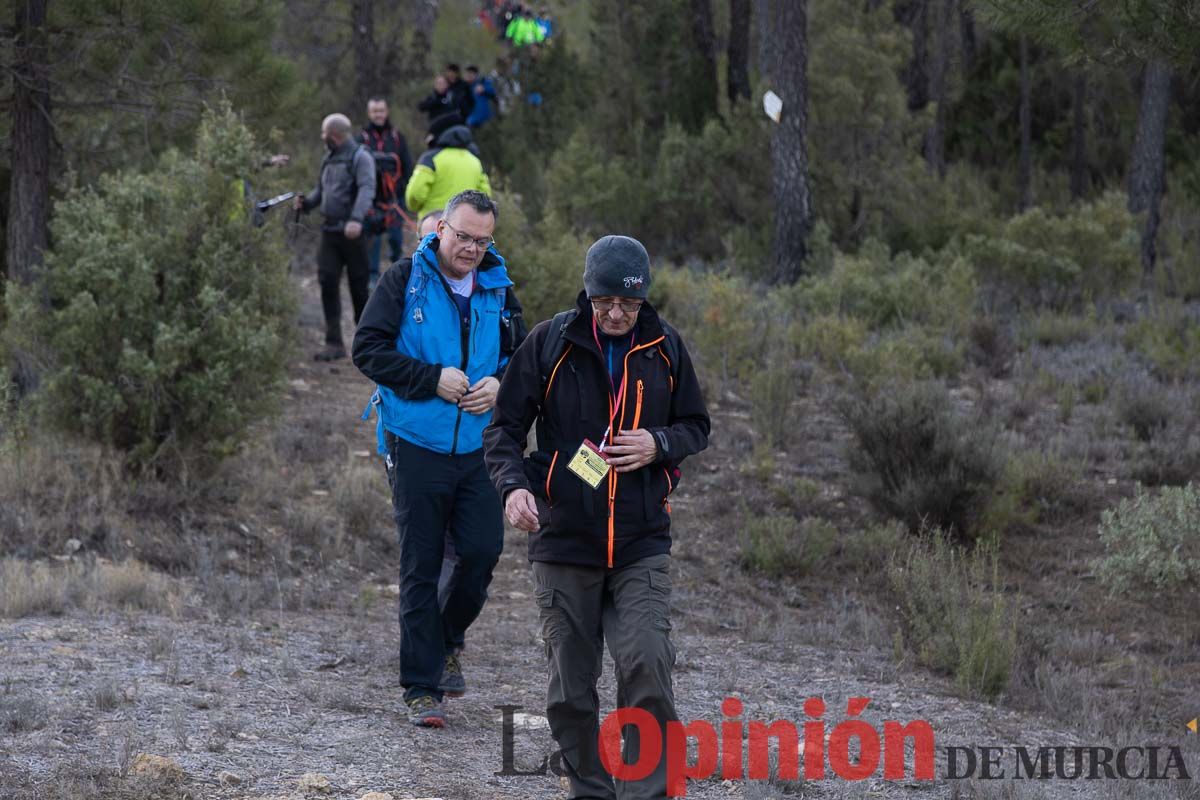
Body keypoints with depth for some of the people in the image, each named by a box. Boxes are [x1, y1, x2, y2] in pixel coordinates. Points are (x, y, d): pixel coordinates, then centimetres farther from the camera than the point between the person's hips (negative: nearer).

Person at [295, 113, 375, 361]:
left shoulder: (360, 157, -8)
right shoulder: (329, 160, 16)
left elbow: (366, 190, -20)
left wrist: (356, 218, -35)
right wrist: (307, 202, 2)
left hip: (352, 232, -6)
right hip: (329, 230, 6)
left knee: (358, 285, 3)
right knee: (328, 283, -4)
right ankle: (334, 344, -4)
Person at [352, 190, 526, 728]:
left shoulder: (498, 288, 8)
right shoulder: (404, 281, -4)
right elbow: (368, 349, -8)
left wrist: (500, 384, -5)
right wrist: (433, 379, -16)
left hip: (479, 446, 3)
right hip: (417, 446, -3)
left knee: (482, 552, -3)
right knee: (421, 567, 1)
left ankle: (446, 642, 26)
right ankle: (421, 688, 7)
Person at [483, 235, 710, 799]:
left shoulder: (664, 349, 3)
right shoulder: (549, 344, -3)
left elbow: (696, 427, 14)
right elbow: (504, 428, 0)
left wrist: (659, 444, -8)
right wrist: (513, 484, -20)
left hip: (642, 546, 0)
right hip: (563, 541, 0)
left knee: (647, 668, -17)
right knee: (570, 689, 6)